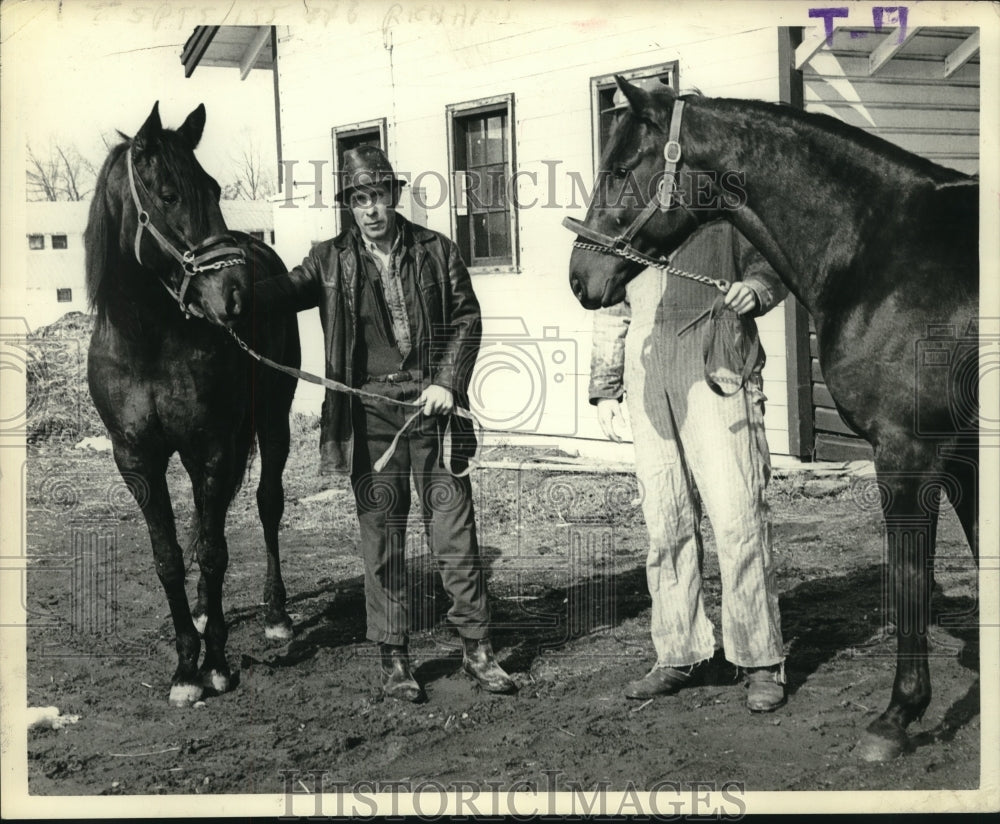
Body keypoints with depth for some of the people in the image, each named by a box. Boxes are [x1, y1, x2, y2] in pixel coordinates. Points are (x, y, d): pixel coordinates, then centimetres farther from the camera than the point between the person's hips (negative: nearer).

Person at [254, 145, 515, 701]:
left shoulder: (437, 251, 6)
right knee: (382, 537, 5)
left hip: (432, 403, 0)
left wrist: (448, 382, -5)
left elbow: (467, 319, 7)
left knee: (455, 530, 3)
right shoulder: (331, 260, 7)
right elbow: (286, 292, -3)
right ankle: (394, 659, 15)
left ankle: (478, 649, 14)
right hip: (369, 411, 0)